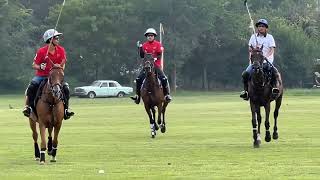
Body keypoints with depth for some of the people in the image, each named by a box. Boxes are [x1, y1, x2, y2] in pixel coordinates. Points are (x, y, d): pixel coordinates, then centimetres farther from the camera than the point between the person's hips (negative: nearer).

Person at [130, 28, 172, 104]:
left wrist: (155, 58, -26)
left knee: (164, 79, -20)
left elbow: (159, 55, -6)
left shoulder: (158, 44, 0)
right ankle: (137, 95, -2)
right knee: (138, 79, -11)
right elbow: (142, 56, 4)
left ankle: (167, 94, -8)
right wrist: (140, 48, -8)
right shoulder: (144, 45, 8)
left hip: (156, 65, -3)